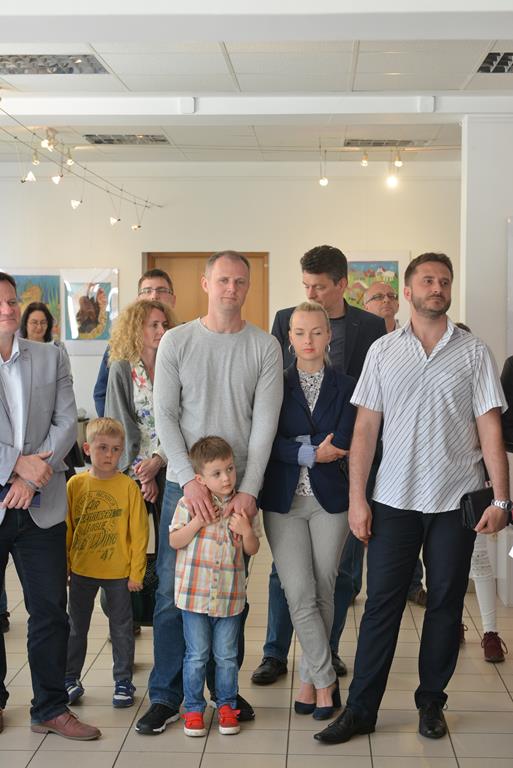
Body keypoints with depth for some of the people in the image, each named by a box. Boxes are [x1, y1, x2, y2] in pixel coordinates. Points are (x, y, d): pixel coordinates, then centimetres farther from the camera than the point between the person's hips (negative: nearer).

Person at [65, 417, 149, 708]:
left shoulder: (129, 486, -11)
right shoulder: (75, 485, -5)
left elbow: (139, 532, -8)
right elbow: (65, 529, 1)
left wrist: (136, 572, -7)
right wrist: (63, 567, 3)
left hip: (118, 572, -2)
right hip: (81, 571, 2)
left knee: (122, 629, 10)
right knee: (76, 627, 15)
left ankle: (123, 682, 24)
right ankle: (71, 680, 30)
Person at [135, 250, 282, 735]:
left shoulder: (265, 347, 2)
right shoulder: (176, 341, 2)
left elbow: (265, 422, -3)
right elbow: (164, 415, -3)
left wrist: (249, 489, -11)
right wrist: (190, 480, -13)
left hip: (241, 486, 0)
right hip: (184, 483, 0)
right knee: (172, 589, 1)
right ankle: (166, 695, 13)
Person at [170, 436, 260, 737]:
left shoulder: (243, 506, 1)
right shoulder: (190, 503, -6)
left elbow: (253, 549, 7)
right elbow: (175, 541, -4)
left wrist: (246, 530, -13)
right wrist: (198, 522, -17)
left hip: (230, 596, 2)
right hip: (195, 592, -2)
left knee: (227, 656, 11)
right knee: (197, 655, 7)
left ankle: (227, 706, 26)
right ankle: (194, 709, 21)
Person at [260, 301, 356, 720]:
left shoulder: (345, 386, 5)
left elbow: (341, 444, -7)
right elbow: (268, 442, -7)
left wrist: (296, 447, -9)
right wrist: (313, 453, -15)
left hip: (329, 500, 0)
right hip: (284, 501, 0)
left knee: (323, 593, 6)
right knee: (300, 595, -5)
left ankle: (311, 679, 22)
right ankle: (326, 680, 7)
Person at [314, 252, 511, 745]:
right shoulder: (383, 351, 5)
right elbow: (365, 427, 4)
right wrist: (356, 497, -2)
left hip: (456, 501, 0)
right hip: (394, 500, 0)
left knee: (446, 604, 8)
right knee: (382, 603, 2)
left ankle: (431, 703, 23)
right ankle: (360, 709, 11)